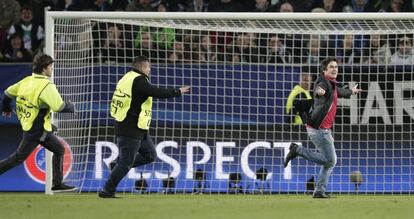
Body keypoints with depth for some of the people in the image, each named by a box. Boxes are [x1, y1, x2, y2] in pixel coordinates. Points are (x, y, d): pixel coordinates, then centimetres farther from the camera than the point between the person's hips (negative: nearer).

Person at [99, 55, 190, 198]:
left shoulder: (128, 78, 13)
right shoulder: (139, 81, -16)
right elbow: (158, 93, -20)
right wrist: (178, 92, -9)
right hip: (131, 129, -10)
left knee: (150, 155, 15)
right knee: (126, 162, -4)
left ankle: (117, 166, 15)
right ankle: (107, 191, 1)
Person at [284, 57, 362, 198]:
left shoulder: (332, 85, 15)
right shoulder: (323, 82, -15)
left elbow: (339, 92, 40)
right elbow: (320, 88, -41)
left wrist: (351, 91, 60)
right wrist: (320, 91, -66)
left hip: (324, 130, 10)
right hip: (318, 129, -10)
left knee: (331, 161, 14)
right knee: (329, 160, -12)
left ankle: (320, 191, 17)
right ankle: (298, 150, -4)